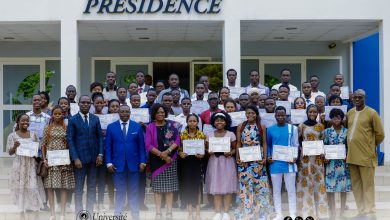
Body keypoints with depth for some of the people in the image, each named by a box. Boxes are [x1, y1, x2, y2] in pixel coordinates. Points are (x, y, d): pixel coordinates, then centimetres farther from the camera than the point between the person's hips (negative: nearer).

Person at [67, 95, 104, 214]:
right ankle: (79, 212, 9)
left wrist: (100, 154, -2)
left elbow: (100, 137, 9)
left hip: (94, 158, 3)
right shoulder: (73, 120, -1)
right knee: (78, 187, 1)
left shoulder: (95, 119, 9)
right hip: (80, 158, -3)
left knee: (92, 186, 7)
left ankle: (90, 211, 15)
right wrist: (75, 158, -12)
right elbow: (70, 140, -4)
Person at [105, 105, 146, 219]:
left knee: (133, 192, 7)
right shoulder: (111, 127, 3)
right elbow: (108, 147, 3)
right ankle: (118, 215, 12)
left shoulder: (137, 126, 4)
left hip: (133, 164, 1)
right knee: (120, 192, 5)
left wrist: (142, 162, -3)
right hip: (118, 165, 0)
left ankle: (135, 215, 14)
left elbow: (141, 146, 4)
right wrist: (109, 163, -5)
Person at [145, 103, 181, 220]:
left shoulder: (172, 125, 4)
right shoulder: (150, 127, 1)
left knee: (170, 186, 2)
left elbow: (177, 140, -1)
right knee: (158, 186, 1)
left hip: (171, 159, 1)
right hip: (156, 160, -1)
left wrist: (168, 151, -16)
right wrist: (161, 154, -15)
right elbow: (148, 145, -6)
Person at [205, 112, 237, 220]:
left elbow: (235, 148, 4)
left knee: (227, 187, -1)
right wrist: (209, 152, -11)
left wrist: (230, 153, -15)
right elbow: (206, 149, 10)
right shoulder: (209, 135, 6)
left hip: (227, 162, -1)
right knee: (215, 188, 0)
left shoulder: (231, 134, 1)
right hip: (214, 162, 1)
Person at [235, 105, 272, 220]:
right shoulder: (241, 127, 6)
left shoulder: (262, 127, 4)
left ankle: (260, 211, 9)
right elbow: (239, 143, 7)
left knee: (259, 183, 0)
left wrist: (265, 157, -6)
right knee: (245, 184, 0)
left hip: (258, 159, -1)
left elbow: (264, 143, 4)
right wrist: (237, 157, -2)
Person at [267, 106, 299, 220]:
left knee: (291, 189, 3)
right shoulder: (270, 129, 4)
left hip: (289, 163, -2)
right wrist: (268, 156, -4)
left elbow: (296, 145, 2)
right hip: (275, 163, 2)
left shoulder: (292, 128, 1)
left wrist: (295, 157, -14)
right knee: (276, 190, 8)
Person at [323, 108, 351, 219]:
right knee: (330, 186, -3)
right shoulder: (327, 131, 4)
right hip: (330, 162, 0)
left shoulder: (346, 131, 3)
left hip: (343, 162, 0)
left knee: (343, 187, 5)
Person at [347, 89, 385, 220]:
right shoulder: (349, 113, 11)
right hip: (352, 154, 6)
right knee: (356, 184, 10)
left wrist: (371, 145, 6)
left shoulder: (371, 113, -5)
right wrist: (352, 145, 11)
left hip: (366, 155, -6)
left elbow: (380, 134, -2)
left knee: (368, 185, 0)